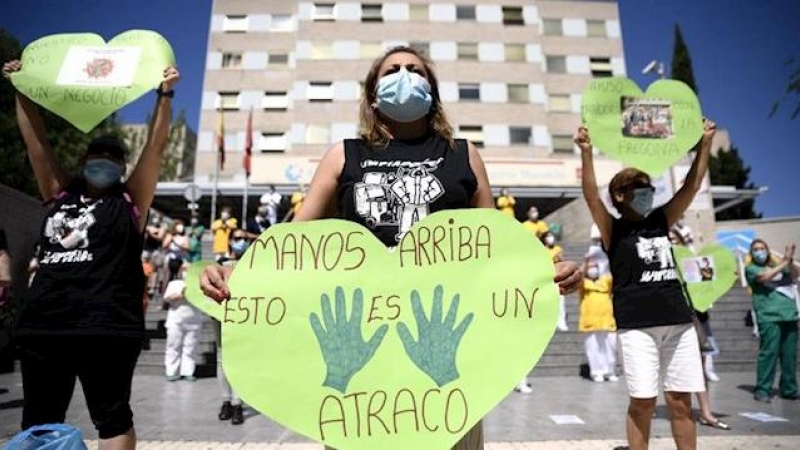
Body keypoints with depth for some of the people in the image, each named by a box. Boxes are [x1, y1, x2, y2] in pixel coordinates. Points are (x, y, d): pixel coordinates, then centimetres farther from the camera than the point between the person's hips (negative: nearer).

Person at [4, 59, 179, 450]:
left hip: (106, 329, -5)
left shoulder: (130, 201, 4)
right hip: (42, 327, 5)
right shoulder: (60, 195, 15)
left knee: (111, 417, 5)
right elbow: (35, 140, 16)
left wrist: (164, 95, -7)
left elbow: (155, 147, -3)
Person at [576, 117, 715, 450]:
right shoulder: (613, 230, 1)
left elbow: (692, 186, 14)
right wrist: (586, 152, -25)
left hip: (678, 320, 5)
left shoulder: (660, 222, 15)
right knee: (642, 401, 0)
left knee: (680, 401, 9)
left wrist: (705, 143, 11)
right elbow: (591, 196, -15)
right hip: (636, 324, -5)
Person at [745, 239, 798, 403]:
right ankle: (762, 390, -5)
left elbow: (794, 275, 5)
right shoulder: (751, 269, 7)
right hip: (769, 317, -5)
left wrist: (790, 261, -11)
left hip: (789, 315, 5)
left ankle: (789, 389, 18)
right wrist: (784, 262, -8)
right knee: (769, 353, -10)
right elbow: (765, 277, -11)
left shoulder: (778, 265, 21)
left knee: (790, 355, 7)